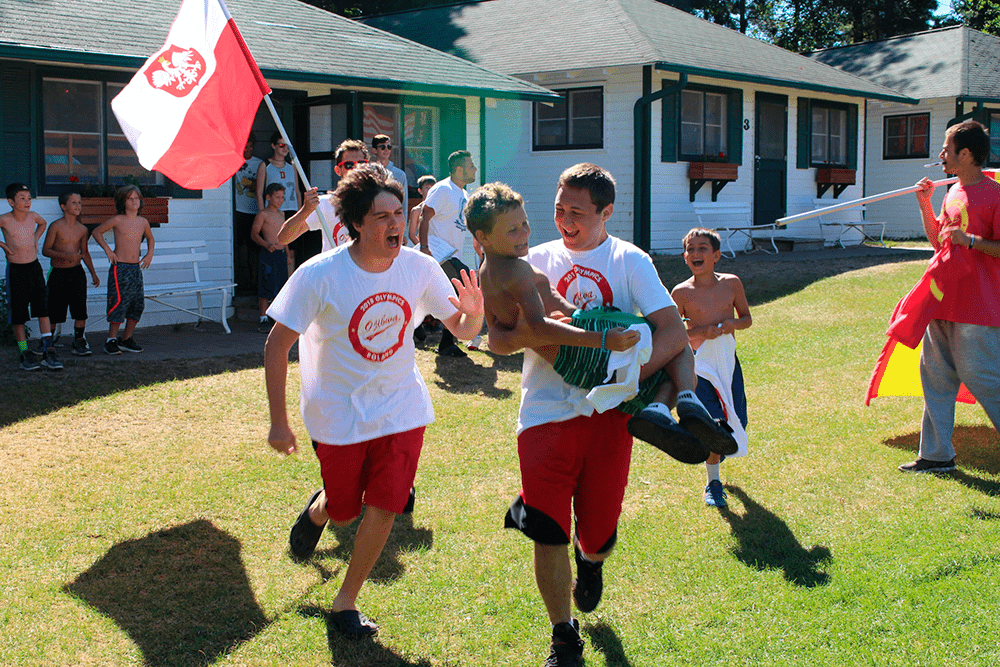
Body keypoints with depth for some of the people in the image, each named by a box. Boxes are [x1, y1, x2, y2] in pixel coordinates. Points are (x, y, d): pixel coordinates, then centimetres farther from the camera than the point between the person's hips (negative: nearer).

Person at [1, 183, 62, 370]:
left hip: (34, 267, 3)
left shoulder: (32, 216, -1)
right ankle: (25, 354, 12)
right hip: (16, 270, -3)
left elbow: (42, 223, 23)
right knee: (18, 314, 3)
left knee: (43, 309, -4)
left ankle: (48, 351, -3)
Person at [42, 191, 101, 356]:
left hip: (77, 273, 3)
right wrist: (65, 256, -21)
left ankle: (79, 342, 5)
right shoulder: (56, 226, -7)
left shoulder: (83, 230, 6)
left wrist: (93, 273, 17)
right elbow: (45, 250, -8)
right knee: (54, 311, 3)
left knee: (80, 309, -4)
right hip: (58, 273, -3)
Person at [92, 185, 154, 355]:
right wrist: (107, 249, -5)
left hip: (136, 268, 6)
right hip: (119, 268, -6)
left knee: (138, 304, 6)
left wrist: (150, 253, 13)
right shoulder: (117, 220, -5)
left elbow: (150, 238, 29)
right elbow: (97, 232, 4)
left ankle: (127, 339, 18)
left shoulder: (143, 222, 9)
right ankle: (111, 340, 0)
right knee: (119, 301, -9)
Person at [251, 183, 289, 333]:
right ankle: (264, 319, 1)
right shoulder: (263, 215, -6)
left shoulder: (281, 214, 16)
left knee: (281, 286, 8)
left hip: (281, 254, 7)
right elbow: (254, 233, -8)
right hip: (268, 255, -7)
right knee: (266, 287, -5)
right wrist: (267, 244, -22)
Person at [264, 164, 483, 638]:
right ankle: (318, 510, 50)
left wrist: (474, 312, -27)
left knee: (384, 506, -3)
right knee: (344, 512, 11)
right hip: (339, 413, -2)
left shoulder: (419, 267, -11)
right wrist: (278, 421, -13)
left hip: (402, 406, 2)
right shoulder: (320, 275, -21)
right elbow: (277, 345, -14)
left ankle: (345, 601, 18)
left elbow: (461, 330, -3)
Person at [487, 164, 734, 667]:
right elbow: (497, 339, 3)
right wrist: (528, 332, -20)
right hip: (546, 412, 1)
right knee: (548, 533, -6)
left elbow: (674, 333, -6)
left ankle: (591, 560, 46)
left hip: (608, 413, 0)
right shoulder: (536, 260, 8)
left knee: (599, 534, 6)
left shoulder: (630, 261, 4)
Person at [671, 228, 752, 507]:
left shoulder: (731, 284, 1)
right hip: (701, 363, -3)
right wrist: (701, 332, -17)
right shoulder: (681, 292, -6)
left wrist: (733, 323, -11)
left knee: (736, 422, 8)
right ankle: (713, 482, 8)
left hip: (729, 361, 3)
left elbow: (747, 318, 12)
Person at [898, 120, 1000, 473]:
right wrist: (925, 205, 10)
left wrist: (970, 240, -23)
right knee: (935, 374, 10)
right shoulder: (953, 193, 14)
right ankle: (937, 454, 19)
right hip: (944, 303, 9)